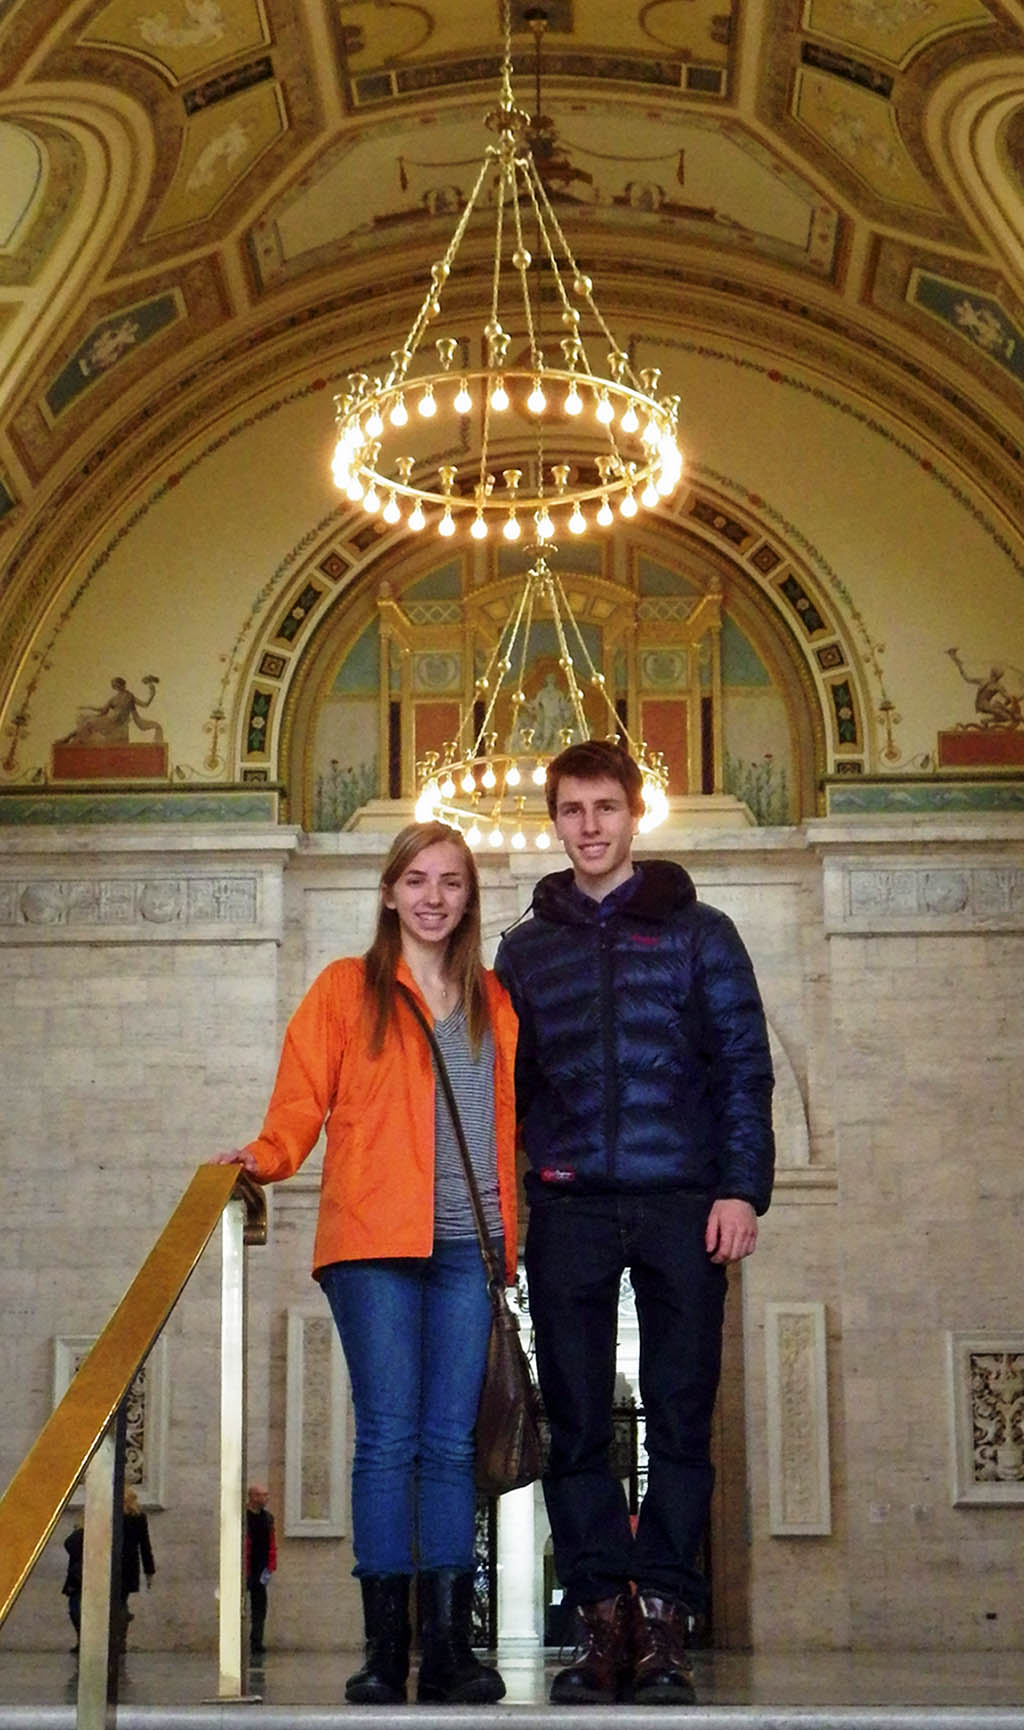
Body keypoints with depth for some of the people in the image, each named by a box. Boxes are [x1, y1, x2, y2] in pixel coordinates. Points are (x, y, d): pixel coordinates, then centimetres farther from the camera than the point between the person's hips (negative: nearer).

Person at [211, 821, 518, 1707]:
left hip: (469, 1243, 3)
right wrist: (267, 1157, -14)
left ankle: (449, 1646, 2)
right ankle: (384, 1648, -4)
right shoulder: (346, 989, 10)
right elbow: (301, 1099, 4)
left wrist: (517, 1223, 8)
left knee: (451, 1440, 1)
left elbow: (516, 1117, 19)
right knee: (389, 1435, -7)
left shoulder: (496, 1002, 19)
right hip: (375, 1240, -3)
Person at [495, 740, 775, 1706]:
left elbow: (745, 1065, 4)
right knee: (575, 1425, 0)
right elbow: (507, 1085, 15)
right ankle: (603, 1616, 4)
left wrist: (742, 1189, -6)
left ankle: (662, 1614, 2)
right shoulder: (525, 949, 16)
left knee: (680, 1419, -2)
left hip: (682, 1207, -2)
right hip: (567, 1210, 2)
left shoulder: (696, 931, 9)